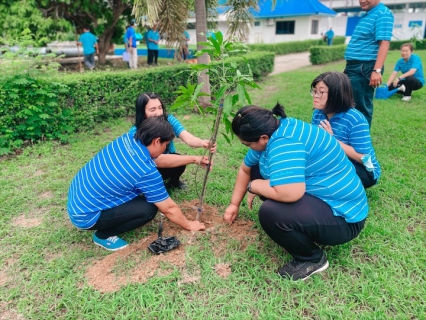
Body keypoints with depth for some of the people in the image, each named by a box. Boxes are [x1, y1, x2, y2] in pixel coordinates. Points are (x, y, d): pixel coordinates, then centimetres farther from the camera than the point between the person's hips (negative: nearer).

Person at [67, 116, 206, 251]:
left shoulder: (127, 138, -5)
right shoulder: (147, 172, -26)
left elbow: (158, 160, 12)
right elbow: (169, 209, -14)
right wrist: (189, 225, 5)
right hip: (85, 215, -8)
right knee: (148, 209, -13)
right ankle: (103, 235, 5)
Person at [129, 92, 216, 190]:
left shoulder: (168, 119, -19)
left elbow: (187, 137, -34)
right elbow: (158, 160, -41)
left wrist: (202, 143, -60)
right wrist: (194, 159, -50)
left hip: (167, 162, 3)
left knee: (178, 161, -30)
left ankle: (174, 181, 6)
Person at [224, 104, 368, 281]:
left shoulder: (283, 142, -30)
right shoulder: (272, 131, 1)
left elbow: (289, 193, -42)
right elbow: (245, 169, 15)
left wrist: (253, 186, -22)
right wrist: (234, 204, 19)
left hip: (342, 217, -10)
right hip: (318, 196, 10)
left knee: (270, 213, -34)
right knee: (257, 170, 11)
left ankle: (313, 259, -4)